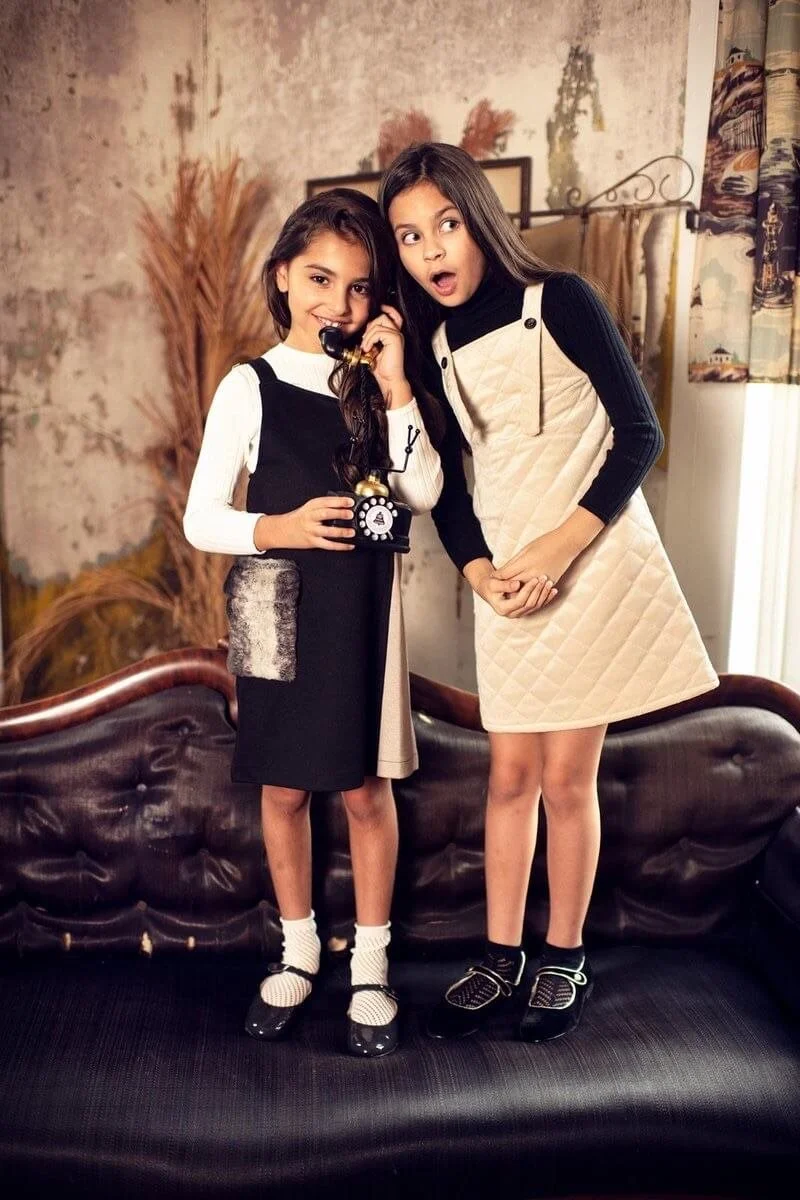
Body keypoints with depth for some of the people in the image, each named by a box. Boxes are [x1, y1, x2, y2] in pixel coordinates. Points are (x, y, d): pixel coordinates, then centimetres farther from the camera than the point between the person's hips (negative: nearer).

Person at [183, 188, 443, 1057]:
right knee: (284, 787, 11)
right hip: (279, 612, -1)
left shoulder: (376, 384, 6)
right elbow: (199, 519, -3)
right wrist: (280, 528, -19)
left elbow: (424, 493, -7)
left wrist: (395, 387, -11)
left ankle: (370, 964, 24)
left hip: (364, 610, 1)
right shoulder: (251, 385, -1)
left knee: (367, 788, 7)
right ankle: (298, 950, 32)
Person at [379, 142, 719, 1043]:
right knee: (510, 775, 9)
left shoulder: (558, 301, -6)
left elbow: (639, 431, -8)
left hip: (593, 566, -4)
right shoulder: (433, 347, 7)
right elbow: (446, 488, 10)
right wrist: (481, 574, -8)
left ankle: (565, 961, 21)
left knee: (565, 778, 1)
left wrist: (561, 545, -16)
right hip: (506, 585, 4)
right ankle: (501, 960, 24)